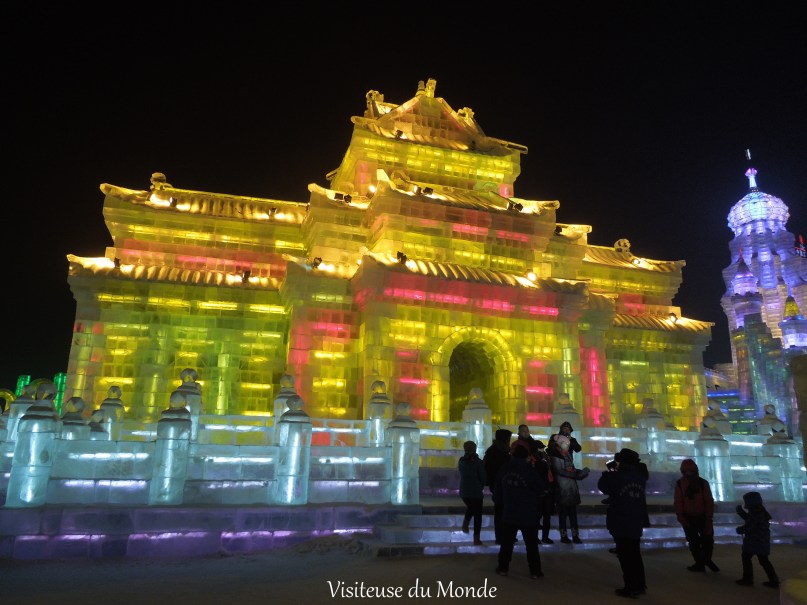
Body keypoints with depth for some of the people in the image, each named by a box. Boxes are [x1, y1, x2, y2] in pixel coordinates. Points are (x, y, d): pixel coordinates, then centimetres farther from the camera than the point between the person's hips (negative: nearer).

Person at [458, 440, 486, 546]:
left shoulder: (461, 461, 2)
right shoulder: (477, 461, -11)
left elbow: (462, 476, 9)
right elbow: (482, 477, -7)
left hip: (463, 491, 4)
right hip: (476, 492, -4)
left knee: (470, 507, 30)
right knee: (477, 514, 5)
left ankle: (465, 524, 10)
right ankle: (476, 538, 4)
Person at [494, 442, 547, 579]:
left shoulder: (504, 470, 0)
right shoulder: (530, 471, -17)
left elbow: (498, 493, 9)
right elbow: (542, 487, -7)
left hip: (508, 515, 4)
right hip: (528, 516, -3)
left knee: (506, 543, 13)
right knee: (531, 545, 8)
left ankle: (503, 568, 18)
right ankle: (535, 571, 13)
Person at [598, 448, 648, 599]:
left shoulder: (617, 476, -17)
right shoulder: (640, 476, 1)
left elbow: (602, 486, -5)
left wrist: (607, 472, 11)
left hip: (621, 523, -6)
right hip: (636, 522, 6)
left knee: (625, 556, 2)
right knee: (635, 554, 18)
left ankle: (631, 588, 5)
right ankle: (640, 585, 25)